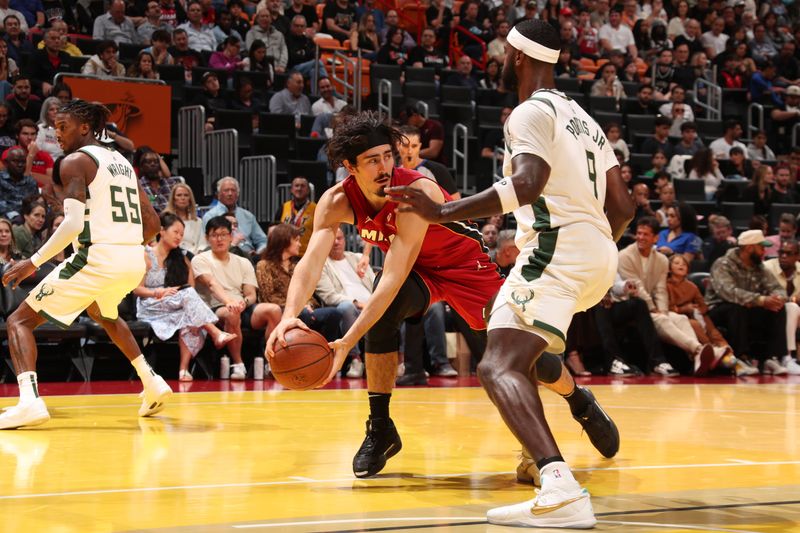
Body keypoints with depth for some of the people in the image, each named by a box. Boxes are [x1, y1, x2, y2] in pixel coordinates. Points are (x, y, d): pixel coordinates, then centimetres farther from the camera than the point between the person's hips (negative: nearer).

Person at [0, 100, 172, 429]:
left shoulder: (75, 161, -3)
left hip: (97, 258, -8)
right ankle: (152, 384, 33)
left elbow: (74, 223, -16)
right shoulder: (122, 161, 19)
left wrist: (33, 262, -12)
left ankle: (29, 400, -21)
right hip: (134, 260, 8)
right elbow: (152, 223, 20)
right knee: (104, 314, 40)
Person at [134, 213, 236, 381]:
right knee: (188, 294, -31)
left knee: (190, 322, -33)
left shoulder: (181, 259, 18)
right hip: (151, 308, -4)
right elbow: (137, 289, -2)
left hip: (178, 309, 4)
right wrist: (159, 293, -18)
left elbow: (191, 287, 10)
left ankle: (184, 369, -40)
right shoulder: (146, 256, 3)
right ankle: (216, 334, -42)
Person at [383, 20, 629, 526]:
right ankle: (584, 404, 36)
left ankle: (561, 489, -41)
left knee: (499, 368, -21)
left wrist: (446, 212, -25)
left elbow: (527, 183, -24)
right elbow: (623, 206, 21)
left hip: (557, 248, -9)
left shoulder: (532, 112, -5)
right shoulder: (582, 118, 22)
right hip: (598, 253, 9)